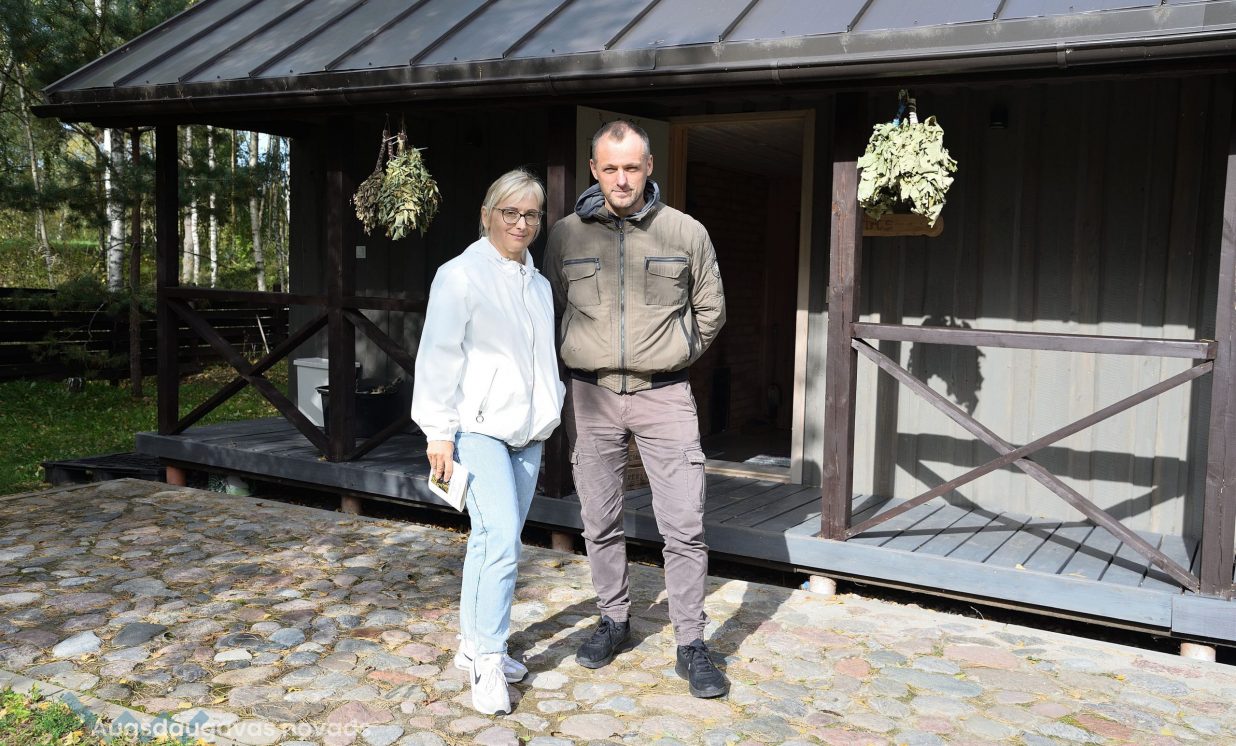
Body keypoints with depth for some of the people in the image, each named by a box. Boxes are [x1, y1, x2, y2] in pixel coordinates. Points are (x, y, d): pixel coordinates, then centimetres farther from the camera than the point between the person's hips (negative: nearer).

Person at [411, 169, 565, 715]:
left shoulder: (539, 284, 15)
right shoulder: (460, 276, -6)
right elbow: (439, 356, -10)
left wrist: (551, 412, 18)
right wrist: (439, 432, -13)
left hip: (527, 432, 7)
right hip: (479, 428, -7)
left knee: (493, 541, 11)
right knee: (501, 541, -15)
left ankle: (472, 645, 22)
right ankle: (488, 661, -6)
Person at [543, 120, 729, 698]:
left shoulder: (686, 233, -1)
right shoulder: (566, 235, 1)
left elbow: (710, 312, 11)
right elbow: (550, 310, 14)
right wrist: (591, 362, 11)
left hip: (664, 395, -1)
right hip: (591, 396, 2)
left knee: (684, 525, -3)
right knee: (600, 523, 11)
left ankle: (691, 644, 10)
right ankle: (614, 622, 29)